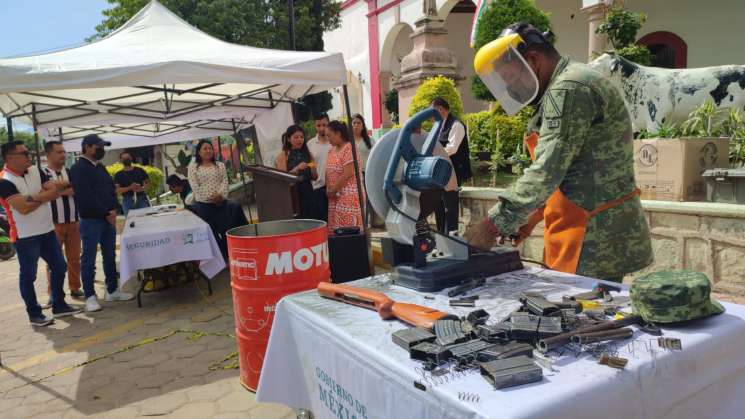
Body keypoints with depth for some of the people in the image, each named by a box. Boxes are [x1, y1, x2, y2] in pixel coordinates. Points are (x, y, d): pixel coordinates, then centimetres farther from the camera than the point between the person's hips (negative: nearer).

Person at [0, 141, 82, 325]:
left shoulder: (35, 171, 6)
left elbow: (54, 189, -3)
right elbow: (23, 208, -23)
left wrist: (33, 197, -18)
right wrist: (43, 196, -10)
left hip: (47, 231, 7)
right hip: (25, 236, -7)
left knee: (59, 267, 13)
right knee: (28, 276, 5)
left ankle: (59, 306, 26)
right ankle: (34, 314, 16)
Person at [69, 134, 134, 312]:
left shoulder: (100, 167, 15)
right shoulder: (78, 169, -10)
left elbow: (111, 188, 14)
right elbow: (86, 197, -17)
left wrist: (114, 210, -2)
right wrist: (106, 214, -14)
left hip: (108, 219, 8)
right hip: (90, 221, -8)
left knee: (110, 257, 13)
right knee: (89, 260, 1)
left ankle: (112, 290, 23)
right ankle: (90, 296, 8)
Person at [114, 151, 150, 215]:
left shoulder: (139, 170, 10)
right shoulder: (119, 175, 8)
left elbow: (147, 182, 11)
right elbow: (117, 190, -1)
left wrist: (142, 188, -11)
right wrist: (130, 187, -16)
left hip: (141, 199, 0)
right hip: (127, 201, 0)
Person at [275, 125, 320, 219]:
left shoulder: (307, 153, 11)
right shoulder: (283, 155, 0)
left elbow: (315, 177, 13)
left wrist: (313, 169, -8)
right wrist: (297, 168, -20)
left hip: (308, 193, 4)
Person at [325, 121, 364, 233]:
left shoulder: (349, 148, -10)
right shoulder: (331, 151, 16)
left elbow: (348, 174, -17)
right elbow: (328, 172, 15)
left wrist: (333, 190, -11)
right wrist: (328, 189, -2)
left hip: (348, 195, -8)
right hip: (335, 197, 8)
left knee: (348, 227, -6)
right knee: (335, 229, 6)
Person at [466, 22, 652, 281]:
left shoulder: (568, 90, -14)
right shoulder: (570, 86, 18)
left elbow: (547, 172, -22)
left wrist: (494, 224, -17)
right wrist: (533, 216, 12)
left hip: (596, 239, -10)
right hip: (599, 231, 10)